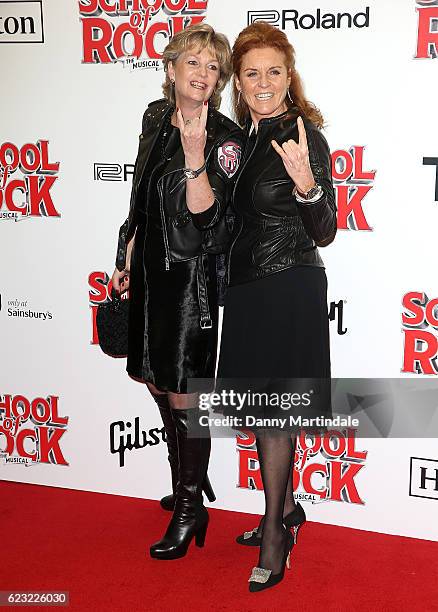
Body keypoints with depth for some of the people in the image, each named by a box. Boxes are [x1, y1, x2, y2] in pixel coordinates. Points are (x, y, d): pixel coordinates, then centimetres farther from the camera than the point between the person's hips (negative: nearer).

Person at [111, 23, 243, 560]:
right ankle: (187, 481, 41)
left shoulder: (225, 138, -12)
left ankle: (191, 510, 19)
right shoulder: (155, 117, 8)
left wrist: (195, 155, -31)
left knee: (182, 393, -1)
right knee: (159, 383, 18)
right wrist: (127, 258, 17)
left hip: (191, 277, -7)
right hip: (150, 270, 7)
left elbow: (205, 216, -20)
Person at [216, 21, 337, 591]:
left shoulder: (305, 137, -12)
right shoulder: (243, 136, 9)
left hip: (290, 289, -8)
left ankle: (275, 533, 18)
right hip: (247, 287, 8)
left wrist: (307, 184, -32)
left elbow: (324, 233, -15)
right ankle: (286, 507, 35)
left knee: (272, 411, 0)